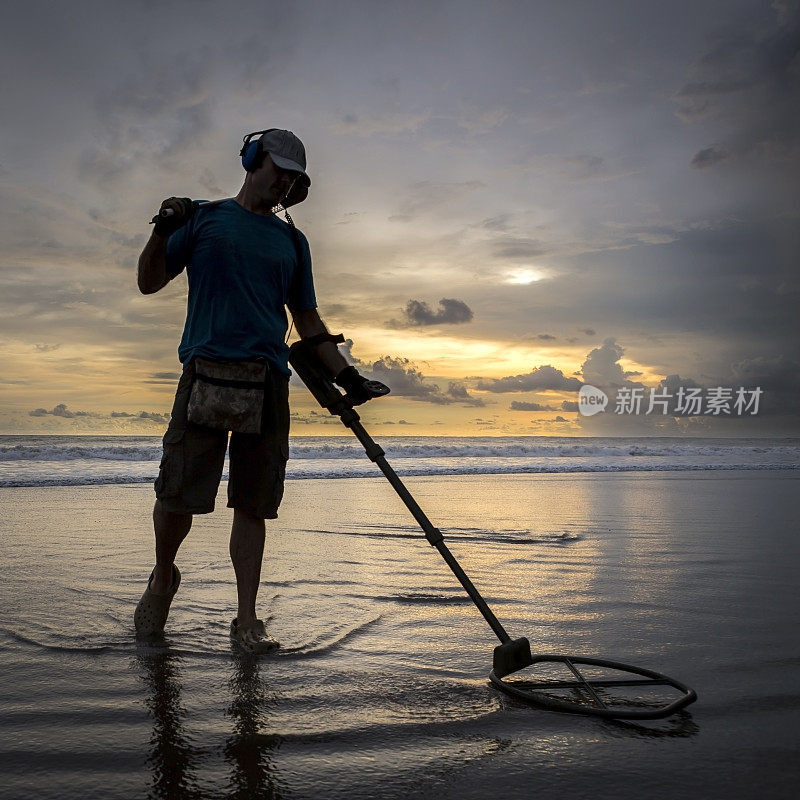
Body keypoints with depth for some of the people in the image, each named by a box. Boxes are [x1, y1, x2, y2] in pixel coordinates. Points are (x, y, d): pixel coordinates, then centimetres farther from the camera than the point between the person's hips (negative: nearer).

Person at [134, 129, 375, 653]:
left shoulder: (292, 241, 22)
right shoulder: (204, 218, 13)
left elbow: (307, 319, 23)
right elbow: (149, 283, 10)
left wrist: (344, 372, 11)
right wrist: (163, 233, -8)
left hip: (270, 379, 3)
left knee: (253, 505, 2)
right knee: (178, 495, -7)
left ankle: (247, 619, 10)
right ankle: (163, 577, 23)